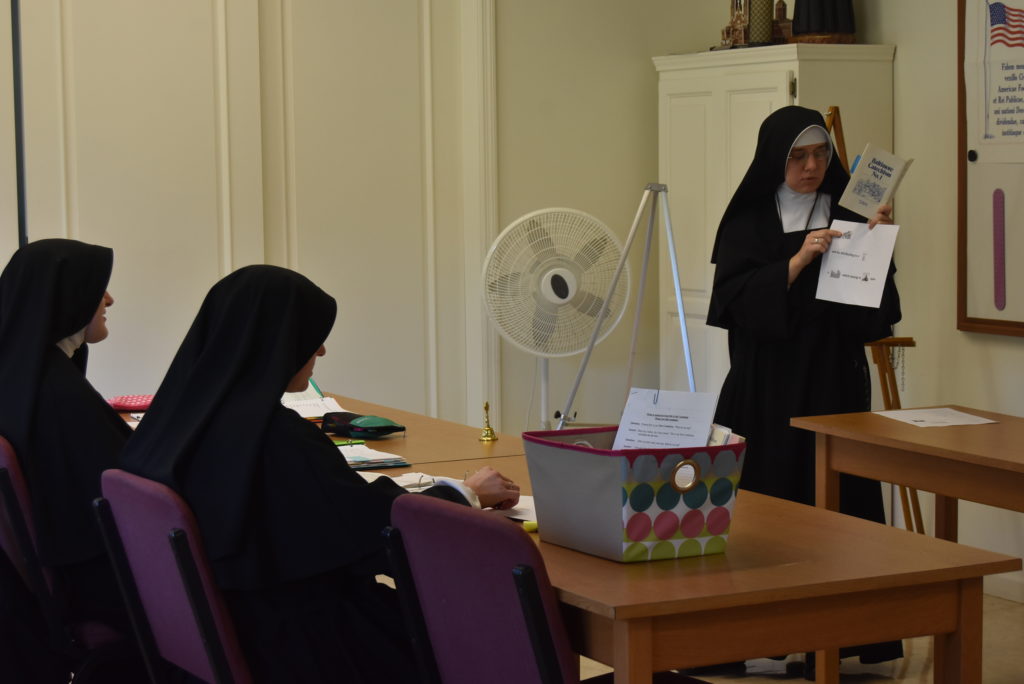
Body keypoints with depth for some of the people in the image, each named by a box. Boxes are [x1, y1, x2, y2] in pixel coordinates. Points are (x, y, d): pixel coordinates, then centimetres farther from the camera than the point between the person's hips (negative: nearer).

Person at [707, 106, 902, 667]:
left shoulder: (847, 215, 7)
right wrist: (797, 262, -19)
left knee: (836, 503, -3)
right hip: (765, 388, -1)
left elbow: (875, 309, 0)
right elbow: (737, 298, -9)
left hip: (833, 383, 1)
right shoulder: (748, 221, 4)